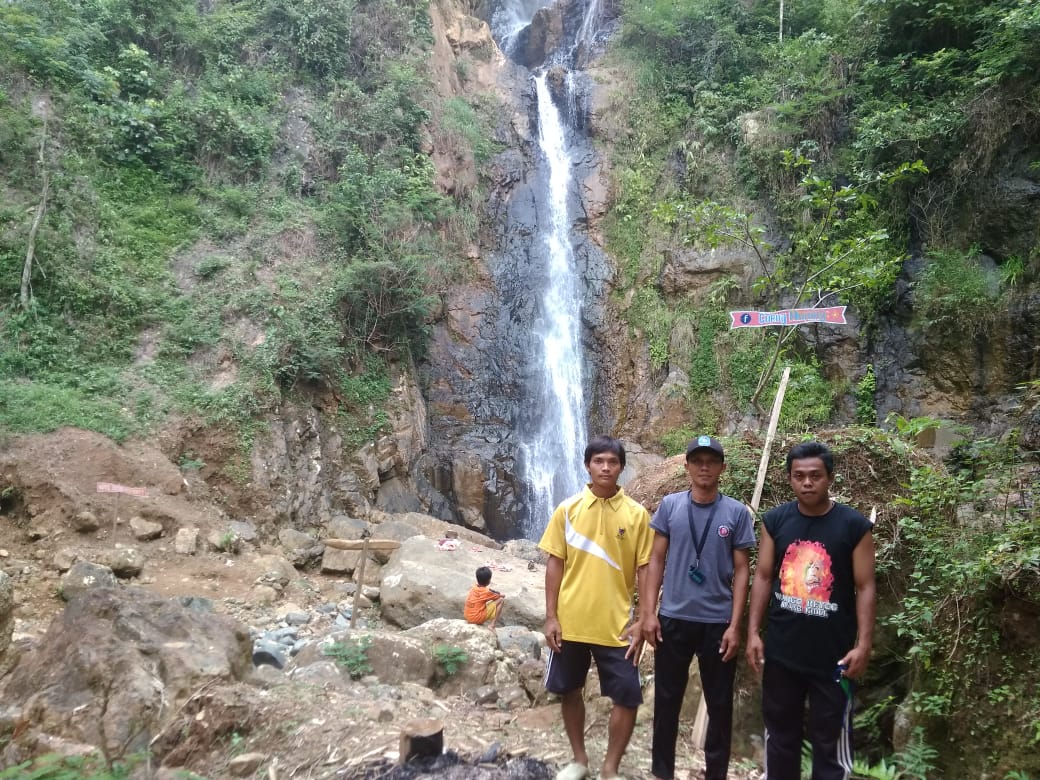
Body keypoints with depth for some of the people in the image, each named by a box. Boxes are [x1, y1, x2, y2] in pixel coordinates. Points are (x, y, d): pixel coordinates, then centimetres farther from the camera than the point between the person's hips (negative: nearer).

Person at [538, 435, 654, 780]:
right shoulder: (567, 509, -2)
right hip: (570, 620, 1)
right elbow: (555, 563, 1)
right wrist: (551, 616, -3)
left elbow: (645, 569, -1)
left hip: (616, 624, -1)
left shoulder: (637, 514, -3)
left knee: (627, 698, 2)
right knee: (569, 692, 14)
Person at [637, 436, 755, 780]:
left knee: (720, 704, 11)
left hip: (718, 622, 0)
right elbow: (656, 560, 2)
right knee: (666, 700, 11)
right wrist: (649, 612, -4)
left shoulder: (737, 512, -2)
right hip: (673, 618, 1)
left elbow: (741, 571, -1)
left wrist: (735, 625, -6)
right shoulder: (669, 505, -1)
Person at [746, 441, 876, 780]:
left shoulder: (855, 526, -8)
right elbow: (763, 577, 4)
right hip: (781, 652, 3)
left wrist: (864, 644, -11)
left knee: (831, 741, 9)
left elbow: (865, 588, -5)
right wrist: (753, 632, -1)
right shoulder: (775, 521, 0)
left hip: (833, 655, -2)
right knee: (780, 734, 17)